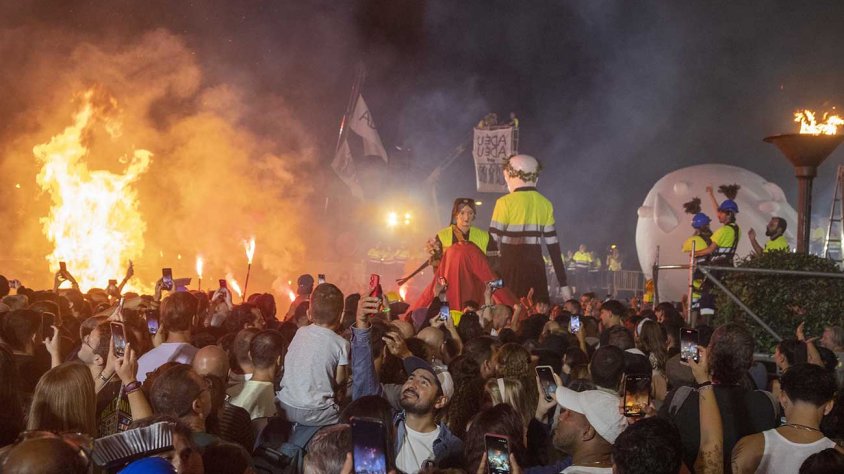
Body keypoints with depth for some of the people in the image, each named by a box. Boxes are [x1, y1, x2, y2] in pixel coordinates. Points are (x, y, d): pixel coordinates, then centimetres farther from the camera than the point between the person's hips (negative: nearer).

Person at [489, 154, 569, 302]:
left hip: (511, 268, -4)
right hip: (536, 267, 5)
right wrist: (563, 283, 10)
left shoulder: (505, 202, -6)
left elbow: (494, 241, -9)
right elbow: (553, 245, 7)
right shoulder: (545, 204, 8)